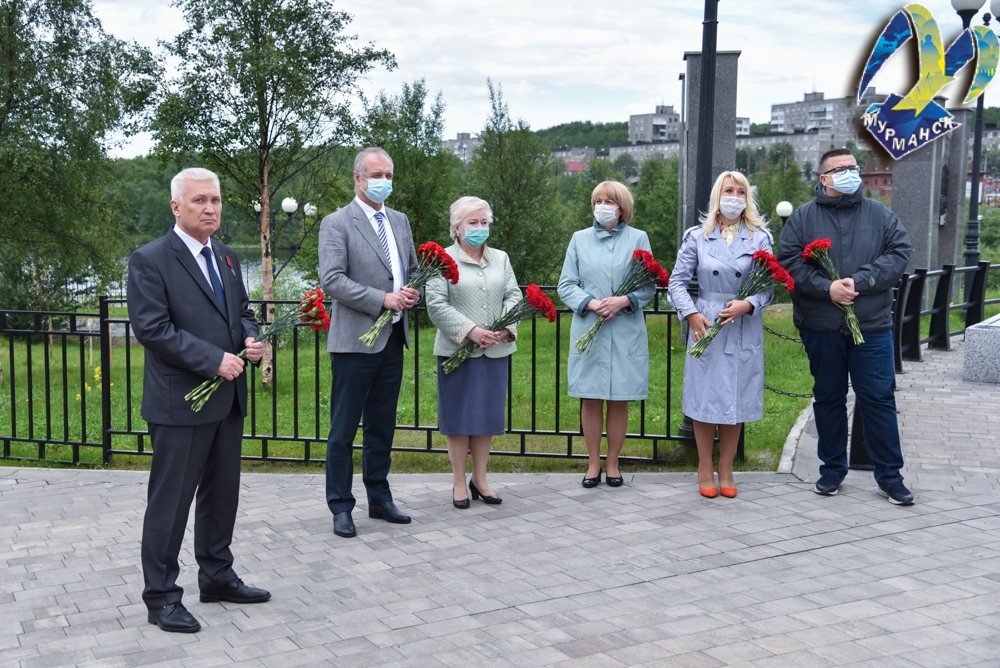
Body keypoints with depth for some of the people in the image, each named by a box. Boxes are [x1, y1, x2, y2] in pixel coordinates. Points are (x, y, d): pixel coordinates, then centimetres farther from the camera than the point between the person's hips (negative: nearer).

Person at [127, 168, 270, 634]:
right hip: (180, 401, -8)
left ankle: (217, 577, 31)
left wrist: (250, 338, -1)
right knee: (170, 501, 0)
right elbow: (152, 328, -17)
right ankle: (161, 596, 11)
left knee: (222, 494, 16)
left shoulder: (226, 258, 13)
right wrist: (213, 359, -21)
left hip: (228, 398, 8)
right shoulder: (150, 260, -10)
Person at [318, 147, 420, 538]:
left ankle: (379, 499, 26)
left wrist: (412, 292, 0)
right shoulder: (337, 224, -6)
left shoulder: (400, 221, 15)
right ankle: (341, 508, 10)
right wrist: (383, 299, -20)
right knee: (343, 431, 1)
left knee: (382, 427, 15)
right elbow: (331, 280, -16)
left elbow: (412, 269, 23)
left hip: (393, 340, 7)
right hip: (356, 341, -6)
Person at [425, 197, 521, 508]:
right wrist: (470, 331, -17)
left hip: (495, 351, 4)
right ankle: (459, 482, 12)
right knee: (459, 416, 2)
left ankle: (480, 479, 19)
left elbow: (513, 296, 7)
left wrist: (505, 328, -11)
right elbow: (436, 304, -10)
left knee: (487, 415, 8)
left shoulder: (501, 258, 14)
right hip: (457, 350, -4)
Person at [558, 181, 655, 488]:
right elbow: (566, 285, 5)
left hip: (626, 332, -1)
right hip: (588, 330, 1)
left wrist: (623, 301, -16)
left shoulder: (638, 238, 6)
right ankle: (593, 464, 16)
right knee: (591, 400, 4)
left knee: (619, 400, 4)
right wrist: (591, 304, -12)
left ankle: (613, 463, 17)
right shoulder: (580, 239, 10)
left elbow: (649, 286, 2)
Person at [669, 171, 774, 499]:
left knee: (736, 399, 6)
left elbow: (769, 285, 1)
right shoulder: (697, 237, 5)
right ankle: (705, 469, 16)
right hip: (705, 325, 0)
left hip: (744, 329, 1)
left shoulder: (760, 238, 5)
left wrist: (749, 304, -17)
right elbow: (677, 281, 4)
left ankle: (726, 469, 20)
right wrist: (692, 315, -9)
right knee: (705, 397, 2)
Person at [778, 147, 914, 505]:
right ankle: (832, 469, 25)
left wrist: (860, 282, -14)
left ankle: (889, 475, 12)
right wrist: (826, 287, -17)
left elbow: (899, 252, -2)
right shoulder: (803, 217, 4)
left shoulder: (880, 215, 8)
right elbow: (788, 260, -4)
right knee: (828, 398, 11)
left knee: (878, 398, 2)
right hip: (821, 327, 0)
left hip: (871, 326, 0)